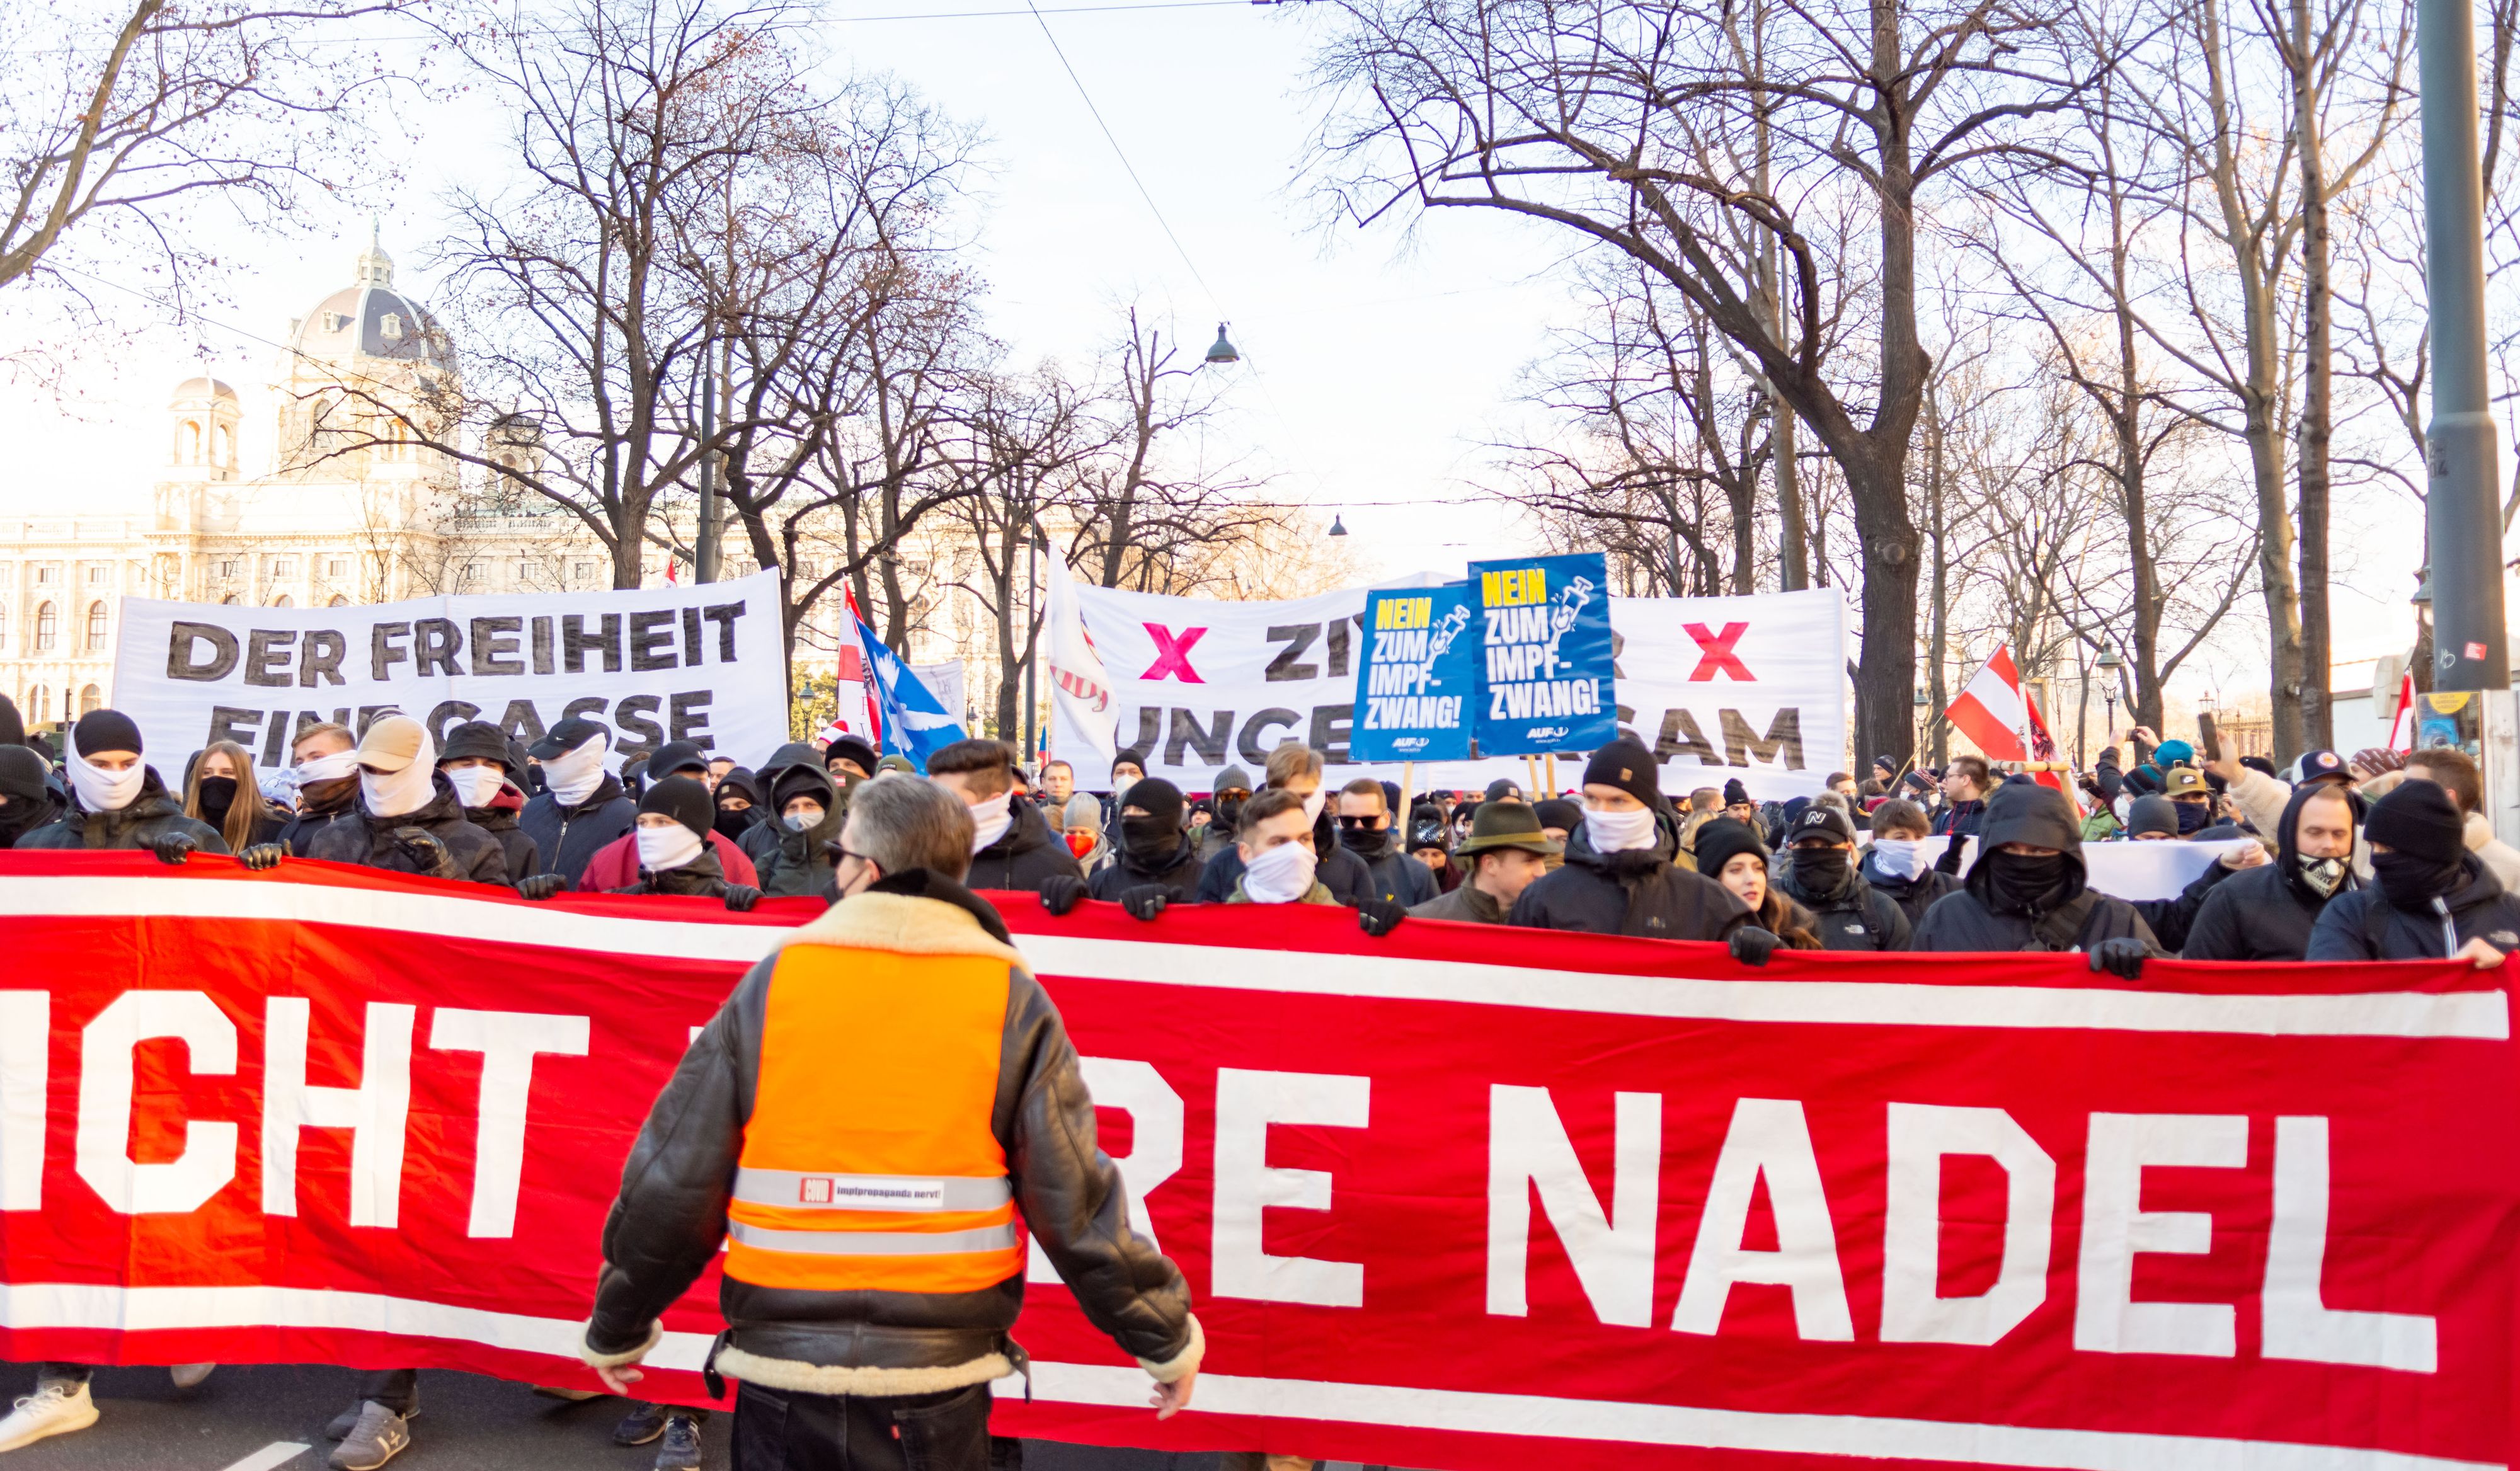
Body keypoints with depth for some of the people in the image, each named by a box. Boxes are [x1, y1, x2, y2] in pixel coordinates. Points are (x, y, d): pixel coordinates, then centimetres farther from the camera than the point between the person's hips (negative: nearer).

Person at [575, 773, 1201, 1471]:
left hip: (781, 1377, 1)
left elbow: (669, 1185, -1)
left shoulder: (772, 983, -4)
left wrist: (617, 1328, 15)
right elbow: (1076, 1201, -9)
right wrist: (1168, 1340, 4)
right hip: (934, 1392, 0)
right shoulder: (1012, 1000, -7)